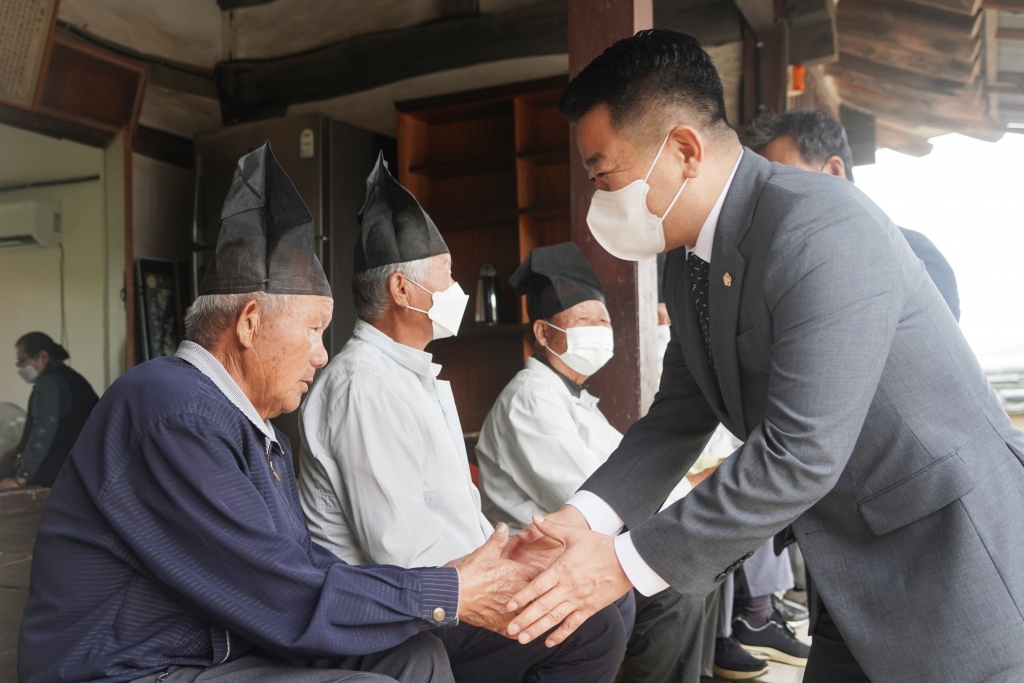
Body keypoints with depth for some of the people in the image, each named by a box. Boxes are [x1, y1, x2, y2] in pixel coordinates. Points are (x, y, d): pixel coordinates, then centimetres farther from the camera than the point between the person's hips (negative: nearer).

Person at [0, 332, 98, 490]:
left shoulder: (48, 382, -14)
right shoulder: (71, 378, 14)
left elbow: (43, 431, -23)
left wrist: (21, 477, -21)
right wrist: (20, 448, 18)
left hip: (59, 468, -9)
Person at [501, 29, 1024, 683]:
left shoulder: (821, 226, -27)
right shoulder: (689, 262, 1)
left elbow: (800, 452, -30)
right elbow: (679, 418, 5)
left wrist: (628, 562, -25)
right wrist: (586, 516, -10)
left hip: (950, 554, -7)